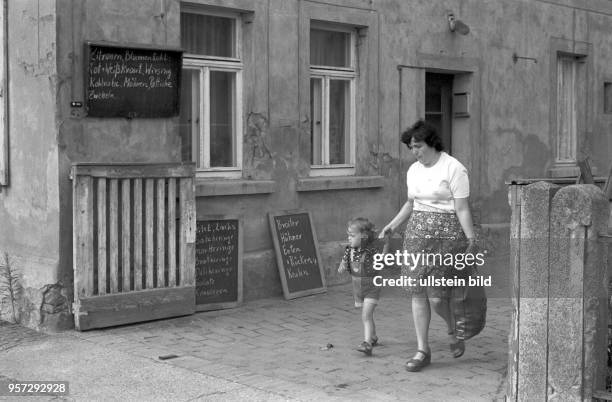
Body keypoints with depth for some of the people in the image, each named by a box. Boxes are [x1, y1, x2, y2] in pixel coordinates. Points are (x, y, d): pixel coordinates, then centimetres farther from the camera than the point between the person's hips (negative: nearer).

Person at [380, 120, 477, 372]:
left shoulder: (453, 168, -10)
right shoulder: (413, 171, 11)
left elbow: (462, 209, -11)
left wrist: (471, 239, -16)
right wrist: (392, 225, 12)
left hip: (446, 233, -6)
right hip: (417, 231, 6)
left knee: (436, 297, -8)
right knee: (418, 293, 2)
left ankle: (453, 331, 25)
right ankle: (422, 350, 11)